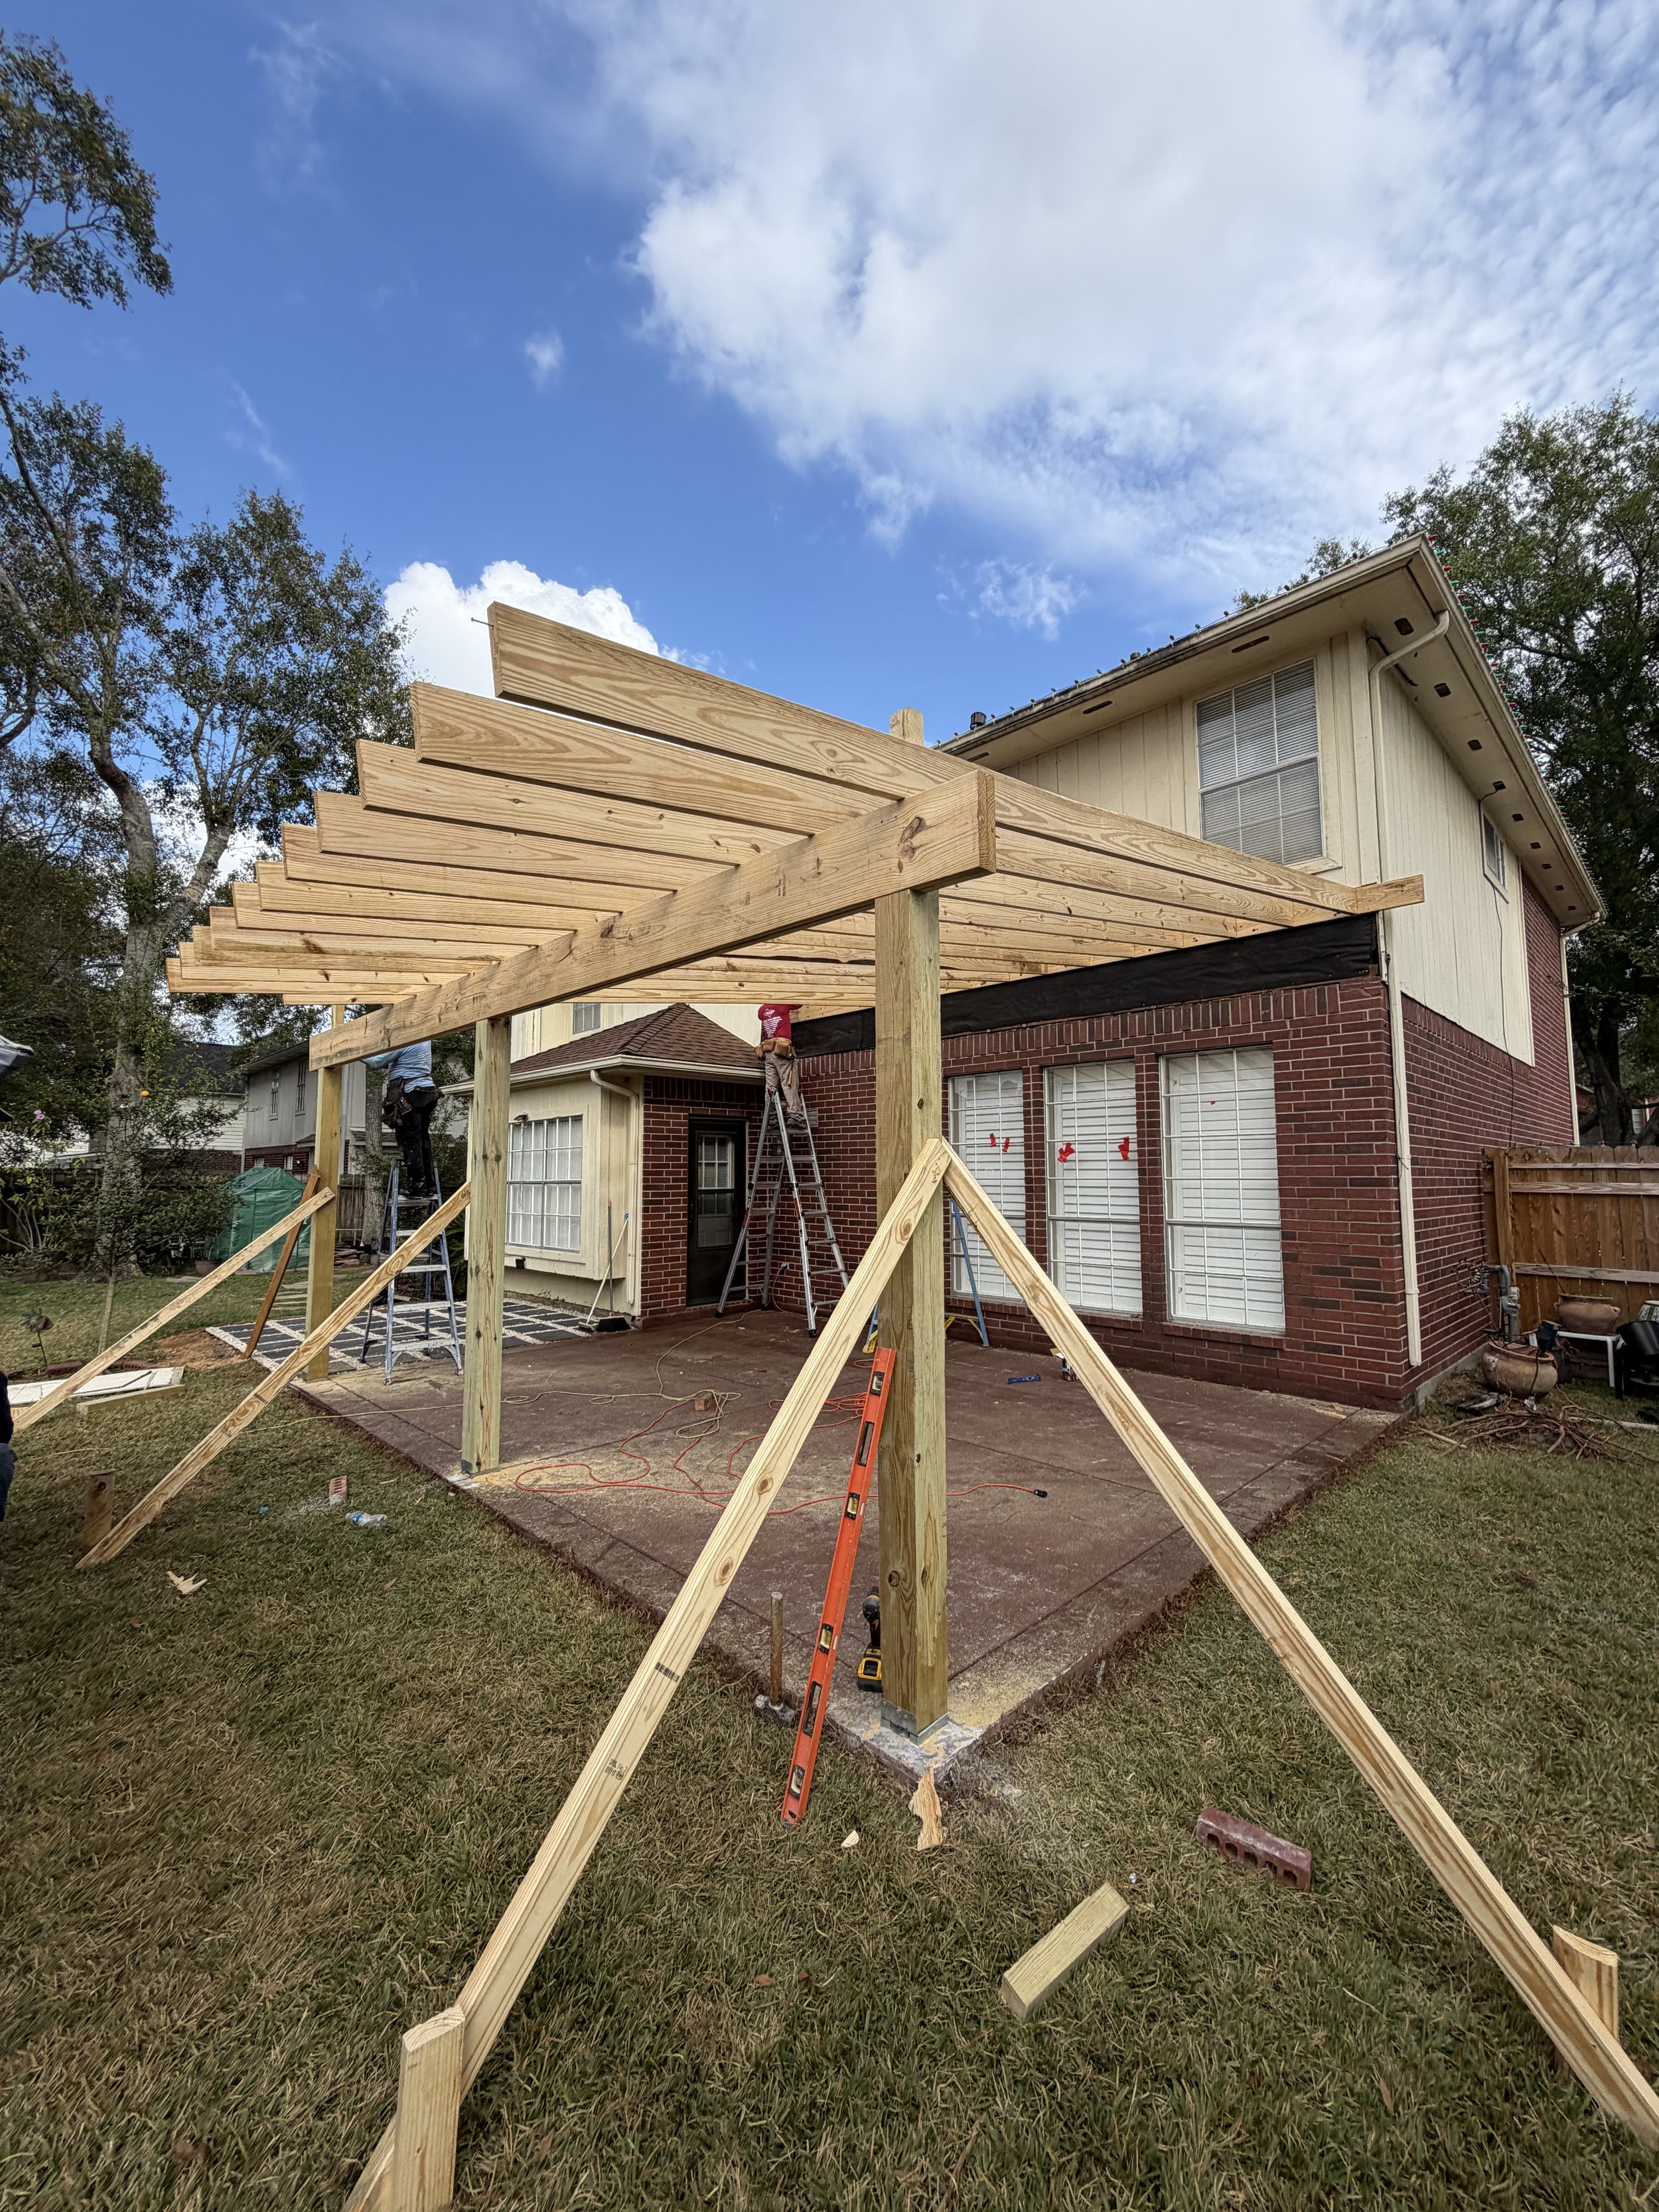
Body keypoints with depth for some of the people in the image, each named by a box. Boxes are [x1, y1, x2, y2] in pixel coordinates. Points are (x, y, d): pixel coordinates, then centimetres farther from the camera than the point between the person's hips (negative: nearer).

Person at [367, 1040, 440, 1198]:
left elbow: (375, 1062, -13)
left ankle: (416, 1186, -4)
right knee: (423, 1140, 11)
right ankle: (429, 1185, 12)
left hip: (410, 1094, -8)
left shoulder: (402, 1042, -13)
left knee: (410, 1142, -4)